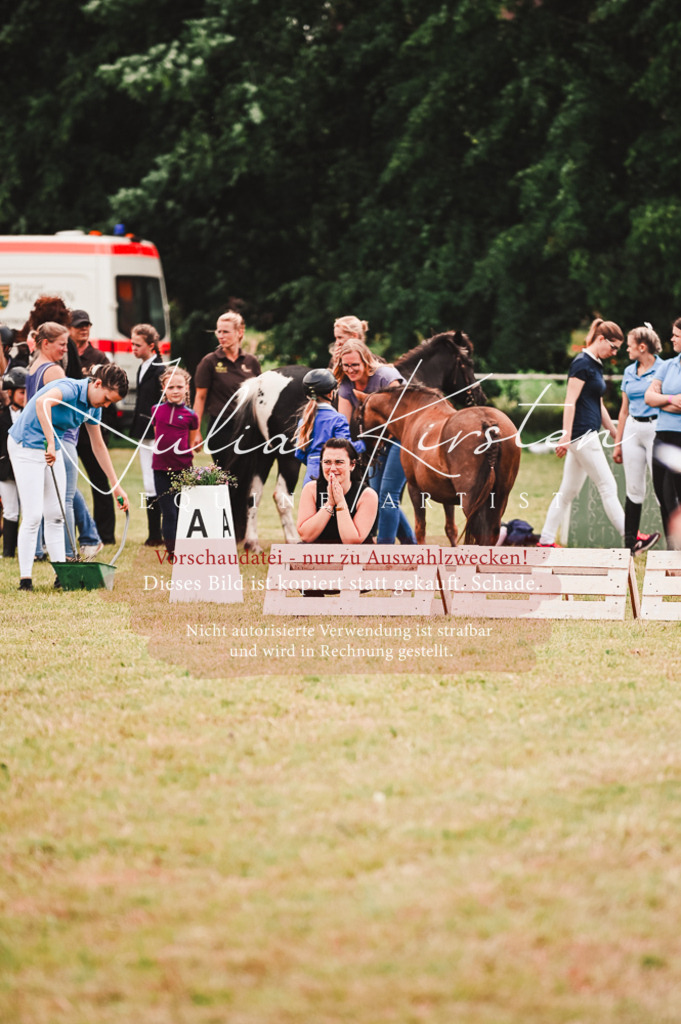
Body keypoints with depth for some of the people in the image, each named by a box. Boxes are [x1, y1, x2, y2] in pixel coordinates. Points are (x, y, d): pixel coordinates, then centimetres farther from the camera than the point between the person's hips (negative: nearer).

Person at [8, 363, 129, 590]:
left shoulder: (93, 407, 1)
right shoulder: (70, 389, -25)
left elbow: (98, 446, 13)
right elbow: (42, 402, -47)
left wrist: (116, 486, 13)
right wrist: (51, 444, -49)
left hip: (52, 449, 8)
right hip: (27, 446, -8)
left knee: (55, 515, 7)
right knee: (33, 515, -10)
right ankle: (25, 578, -6)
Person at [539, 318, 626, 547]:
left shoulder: (596, 365, 18)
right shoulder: (582, 363, -11)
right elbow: (570, 401, -17)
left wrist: (615, 433, 28)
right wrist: (566, 436, -22)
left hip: (589, 436, 10)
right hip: (582, 433, -10)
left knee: (568, 491, 9)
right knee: (608, 487, -8)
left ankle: (546, 540, 10)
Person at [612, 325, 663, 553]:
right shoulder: (629, 372, 12)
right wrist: (617, 443, 17)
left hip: (655, 429, -6)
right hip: (632, 430, 6)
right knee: (634, 489, 8)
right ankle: (630, 541, 12)